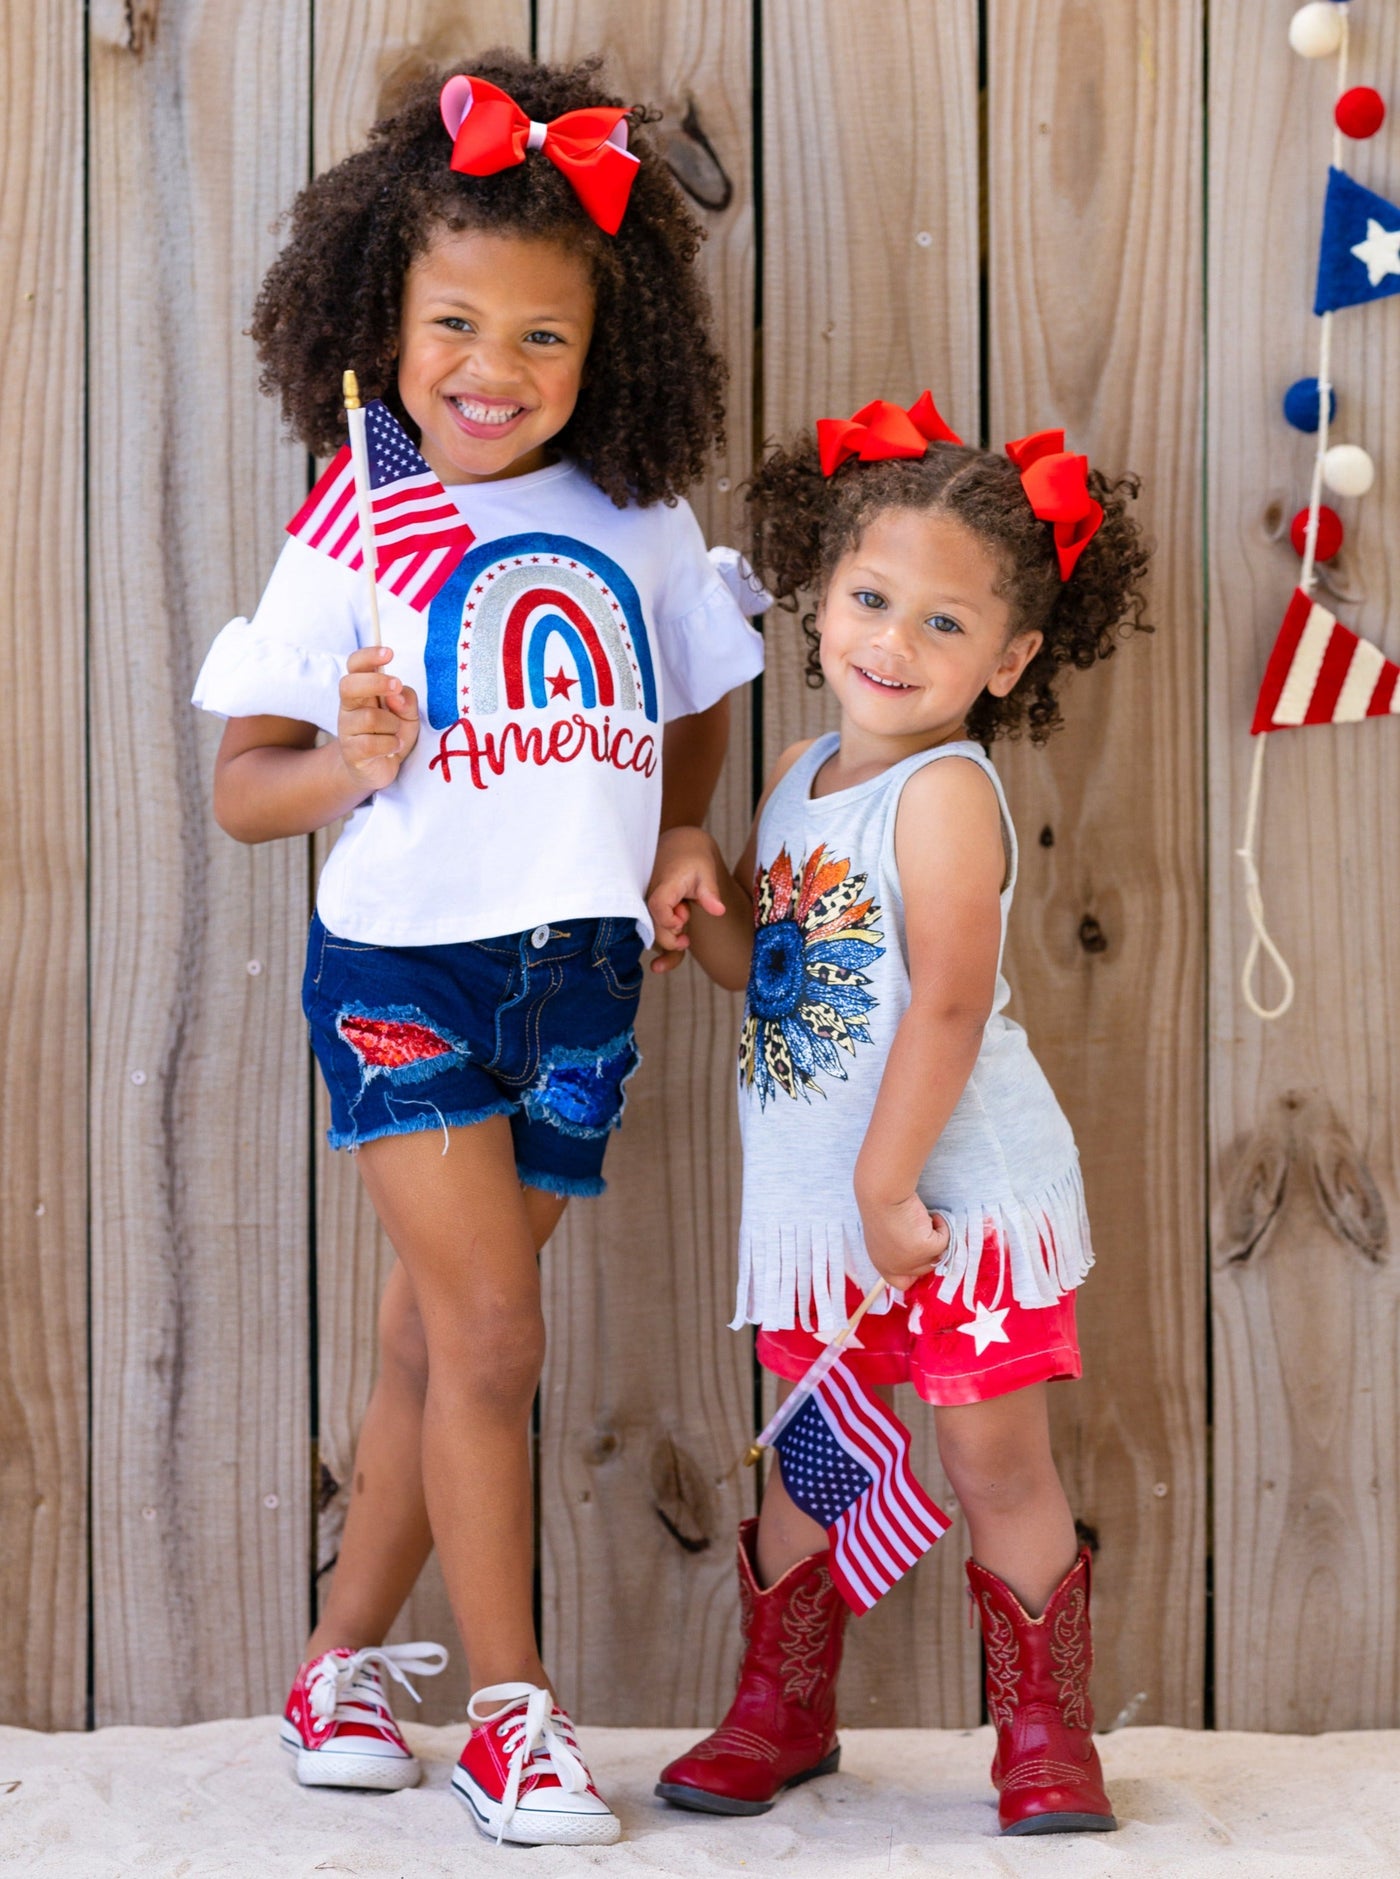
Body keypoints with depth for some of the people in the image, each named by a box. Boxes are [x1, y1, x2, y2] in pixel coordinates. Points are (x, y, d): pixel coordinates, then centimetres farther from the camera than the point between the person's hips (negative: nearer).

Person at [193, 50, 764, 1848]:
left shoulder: (642, 528, 5)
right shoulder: (345, 551, -4)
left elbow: (701, 713, 20)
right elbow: (241, 785, -2)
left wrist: (660, 861, 8)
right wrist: (352, 762, -20)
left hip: (575, 975, 3)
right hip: (402, 961, -3)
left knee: (437, 1338, 10)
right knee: (491, 1334, -8)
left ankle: (345, 1659, 25)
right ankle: (509, 1707, 6)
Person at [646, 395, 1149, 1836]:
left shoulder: (946, 794, -15)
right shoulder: (798, 781, 10)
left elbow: (949, 1005, -22)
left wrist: (890, 1184, -23)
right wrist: (700, 888, -1)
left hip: (955, 1192, -7)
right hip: (813, 1203, 7)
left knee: (999, 1468, 2)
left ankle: (1045, 1733, 18)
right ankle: (782, 1712, 31)